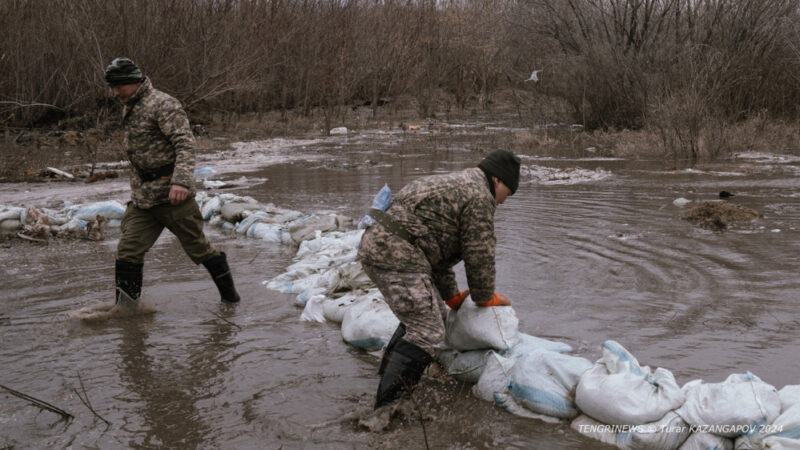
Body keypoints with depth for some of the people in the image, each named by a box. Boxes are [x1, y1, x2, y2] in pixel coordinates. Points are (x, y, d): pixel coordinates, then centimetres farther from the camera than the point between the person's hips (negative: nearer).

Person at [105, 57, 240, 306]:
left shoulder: (162, 104, -12)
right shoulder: (129, 109, 16)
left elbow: (185, 143, -22)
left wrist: (181, 181, -35)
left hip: (171, 194, -8)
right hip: (141, 197, 8)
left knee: (197, 246, 3)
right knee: (128, 252, -2)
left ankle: (229, 292, 22)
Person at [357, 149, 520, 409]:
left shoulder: (454, 186, 28)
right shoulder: (480, 197, -3)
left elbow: (438, 250, 30)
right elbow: (479, 256, -1)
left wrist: (452, 297, 31)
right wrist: (486, 299, 14)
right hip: (397, 253, -10)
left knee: (425, 317, 21)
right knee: (428, 332, -8)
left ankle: (389, 376, 27)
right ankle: (388, 403, -10)